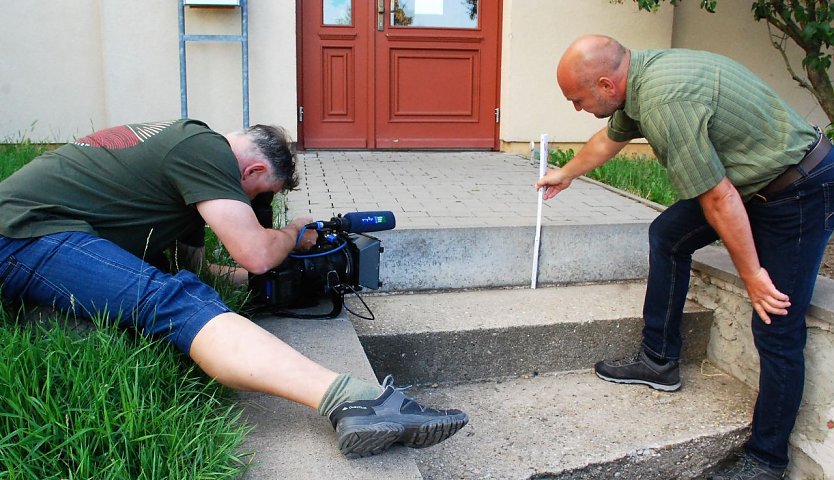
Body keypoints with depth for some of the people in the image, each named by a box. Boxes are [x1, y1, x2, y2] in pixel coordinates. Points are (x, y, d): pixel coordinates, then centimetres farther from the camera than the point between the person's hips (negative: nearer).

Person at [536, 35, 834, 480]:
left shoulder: (666, 102, -30)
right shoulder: (642, 74, 0)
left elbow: (718, 198, -26)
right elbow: (609, 138, 21)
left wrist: (751, 273, -14)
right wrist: (566, 174, 37)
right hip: (758, 180, 10)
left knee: (776, 329, -3)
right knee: (667, 234, 13)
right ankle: (659, 360, 23)